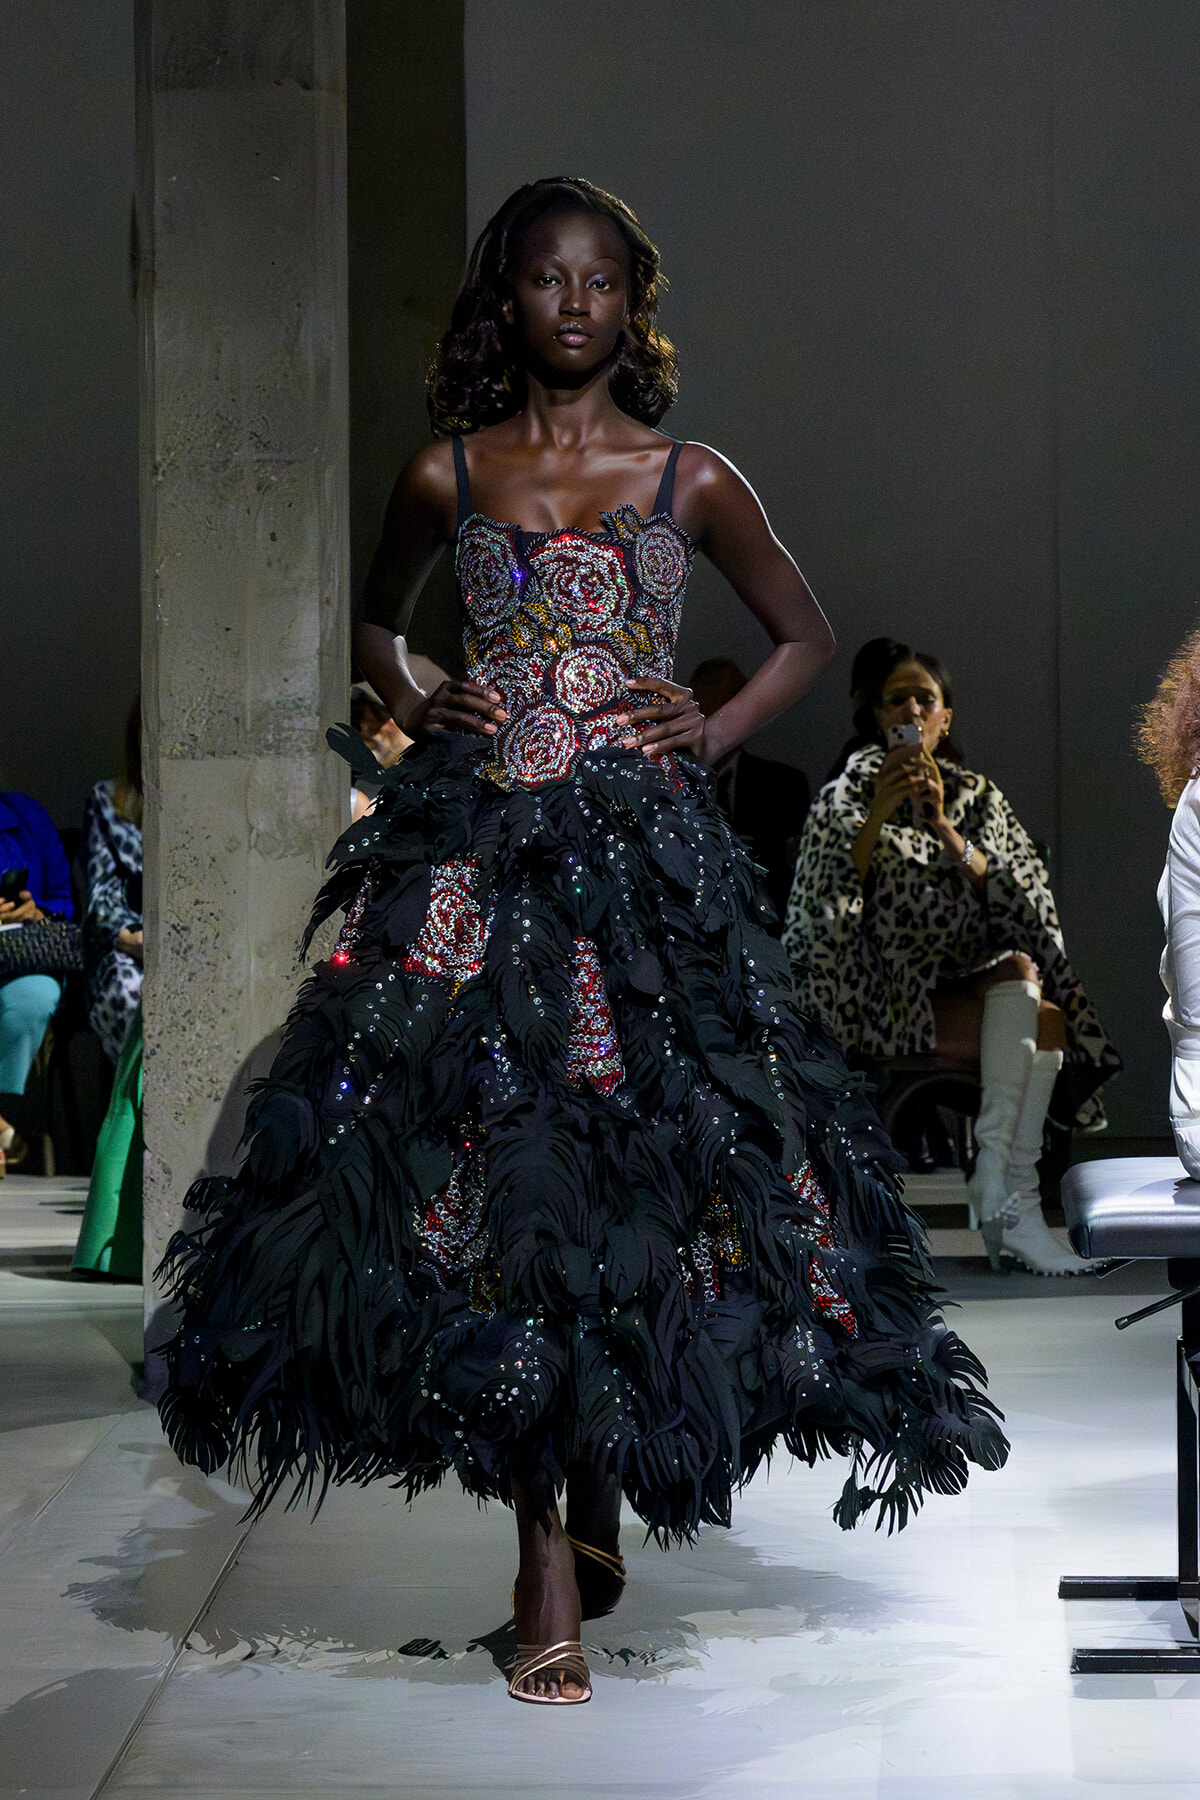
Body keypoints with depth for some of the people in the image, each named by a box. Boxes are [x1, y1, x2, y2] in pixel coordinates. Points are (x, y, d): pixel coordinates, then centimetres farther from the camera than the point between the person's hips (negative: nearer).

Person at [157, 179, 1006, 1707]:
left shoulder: (690, 480, 8)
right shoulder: (447, 474, 11)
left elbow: (806, 637, 19)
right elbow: (376, 617, 28)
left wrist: (711, 732, 4)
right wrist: (411, 708, 9)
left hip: (642, 856, 0)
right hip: (473, 855, 0)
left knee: (633, 1169, -4)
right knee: (487, 1172, -8)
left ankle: (591, 1506, 15)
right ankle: (551, 1559, -3)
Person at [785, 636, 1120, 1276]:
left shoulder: (976, 797, 15)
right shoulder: (844, 801, 6)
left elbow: (1020, 905, -1)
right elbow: (825, 918, -9)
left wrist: (943, 826, -12)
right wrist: (878, 819, -16)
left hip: (971, 980, 4)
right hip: (884, 999, -4)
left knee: (1017, 973, -31)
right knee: (1042, 1026, -26)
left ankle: (996, 1186, -35)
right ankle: (1013, 1206, -29)